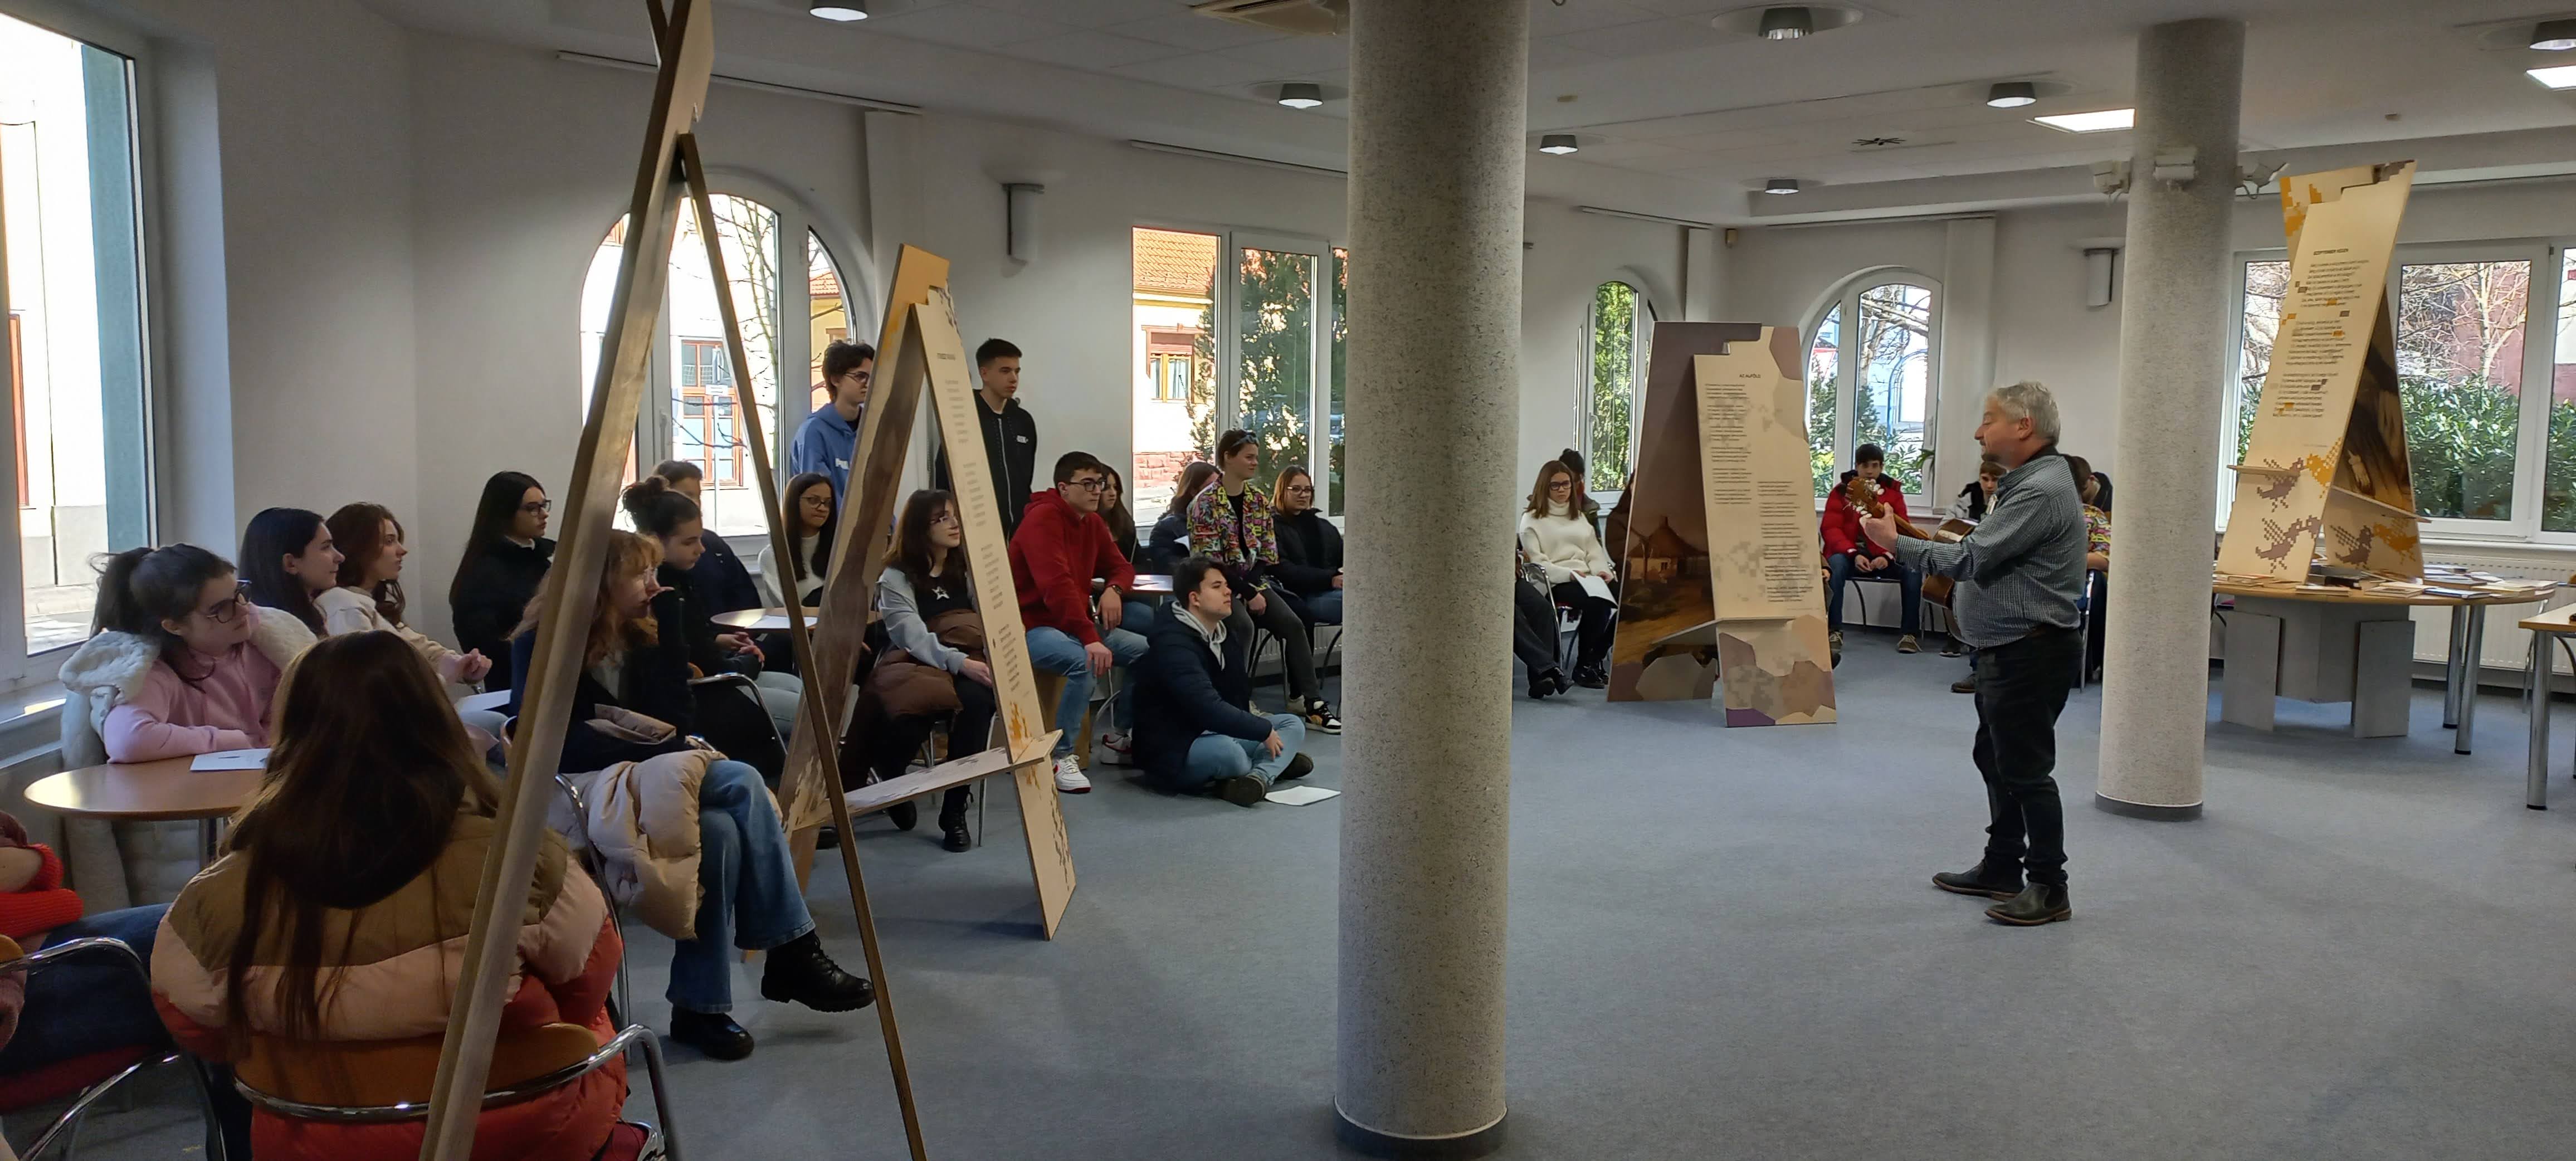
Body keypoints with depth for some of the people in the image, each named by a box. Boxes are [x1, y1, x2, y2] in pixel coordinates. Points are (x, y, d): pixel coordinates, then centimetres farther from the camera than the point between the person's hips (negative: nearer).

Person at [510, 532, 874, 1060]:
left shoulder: (640, 637, 10)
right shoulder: (542, 644, -8)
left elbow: (673, 719, 2)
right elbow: (561, 742, -19)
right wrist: (663, 750, -26)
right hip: (574, 794, -6)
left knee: (720, 829, -29)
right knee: (740, 784, -28)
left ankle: (701, 1006, -22)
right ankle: (792, 954, -22)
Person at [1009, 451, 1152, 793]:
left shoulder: (1092, 522, 10)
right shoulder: (1043, 519, -17)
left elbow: (1120, 566, 19)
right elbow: (1057, 585, -29)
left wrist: (1114, 589, -8)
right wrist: (1091, 639, -36)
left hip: (1077, 622, 9)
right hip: (1034, 626, -8)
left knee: (1146, 651, -5)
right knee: (1084, 662, -36)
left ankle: (1121, 736, 10)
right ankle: (1062, 757, -23)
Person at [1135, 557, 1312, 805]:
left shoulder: (1225, 633, 8)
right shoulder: (1173, 645, -23)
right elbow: (1208, 709, -32)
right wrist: (1264, 730, -23)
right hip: (1173, 753, -10)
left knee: (1292, 724, -1)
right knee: (1226, 751, -40)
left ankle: (1260, 776, -29)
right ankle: (1275, 764, -8)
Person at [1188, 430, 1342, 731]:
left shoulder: (1259, 500, 9)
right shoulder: (1206, 503, -9)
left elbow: (1269, 556, 8)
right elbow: (1208, 560, -14)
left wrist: (1256, 588, -10)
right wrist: (1247, 594, -17)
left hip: (1253, 581, 5)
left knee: (1292, 625, -14)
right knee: (1242, 625, -32)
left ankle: (1312, 703, -13)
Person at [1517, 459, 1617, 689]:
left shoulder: (1579, 516, 27)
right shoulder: (1532, 519, 7)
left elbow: (1594, 551, 21)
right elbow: (1536, 561, -4)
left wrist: (1602, 570, -2)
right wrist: (1569, 574, -17)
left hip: (1587, 578, 6)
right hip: (1554, 583, -6)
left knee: (1622, 601, -26)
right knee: (1597, 604, -35)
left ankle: (1595, 661, -10)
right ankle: (1583, 667, -19)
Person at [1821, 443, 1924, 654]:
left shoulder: (1893, 492, 10)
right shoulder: (1842, 491, 5)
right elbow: (1831, 529, -3)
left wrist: (1887, 556, -17)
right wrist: (1854, 554, -19)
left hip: (1883, 556, 2)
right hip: (1850, 553, -2)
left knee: (1912, 570, -26)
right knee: (1835, 565, -35)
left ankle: (1909, 633, -17)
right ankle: (1834, 631, -30)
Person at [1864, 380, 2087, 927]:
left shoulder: (2041, 491, -21)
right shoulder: (2027, 482, 14)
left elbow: (1971, 558, -23)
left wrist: (1896, 542, -15)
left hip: (2030, 652, -11)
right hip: (2008, 650, 11)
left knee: (2025, 769, -4)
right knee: (1996, 759, 18)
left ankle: (2049, 889, 6)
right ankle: (2002, 868, 29)